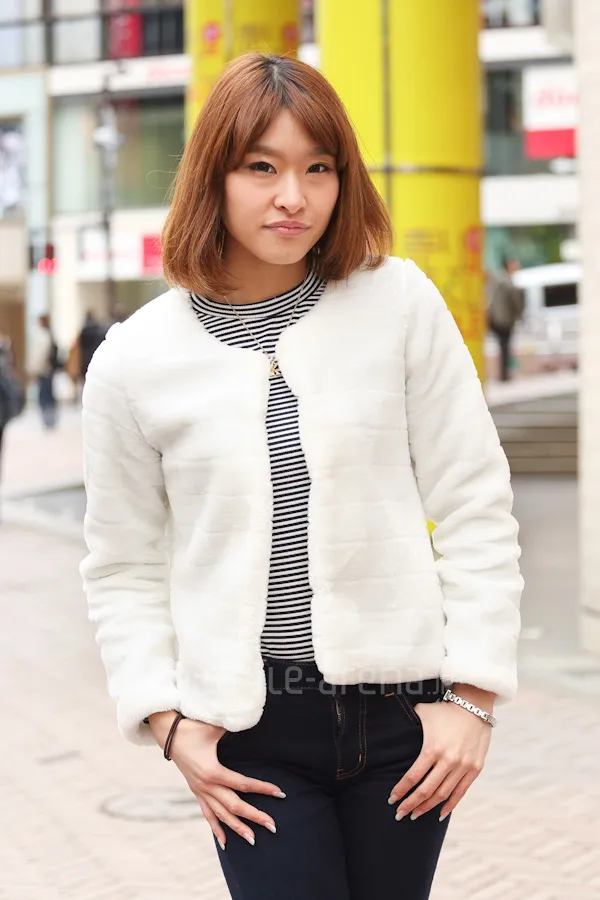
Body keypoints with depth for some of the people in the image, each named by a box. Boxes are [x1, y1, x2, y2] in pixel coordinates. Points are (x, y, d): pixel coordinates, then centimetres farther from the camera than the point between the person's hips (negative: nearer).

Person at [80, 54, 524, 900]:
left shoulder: (399, 303, -2)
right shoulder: (134, 362, -1)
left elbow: (476, 509, 1)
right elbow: (123, 570, 7)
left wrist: (475, 693, -3)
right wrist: (167, 722, -2)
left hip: (401, 706, 1)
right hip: (252, 729, 0)